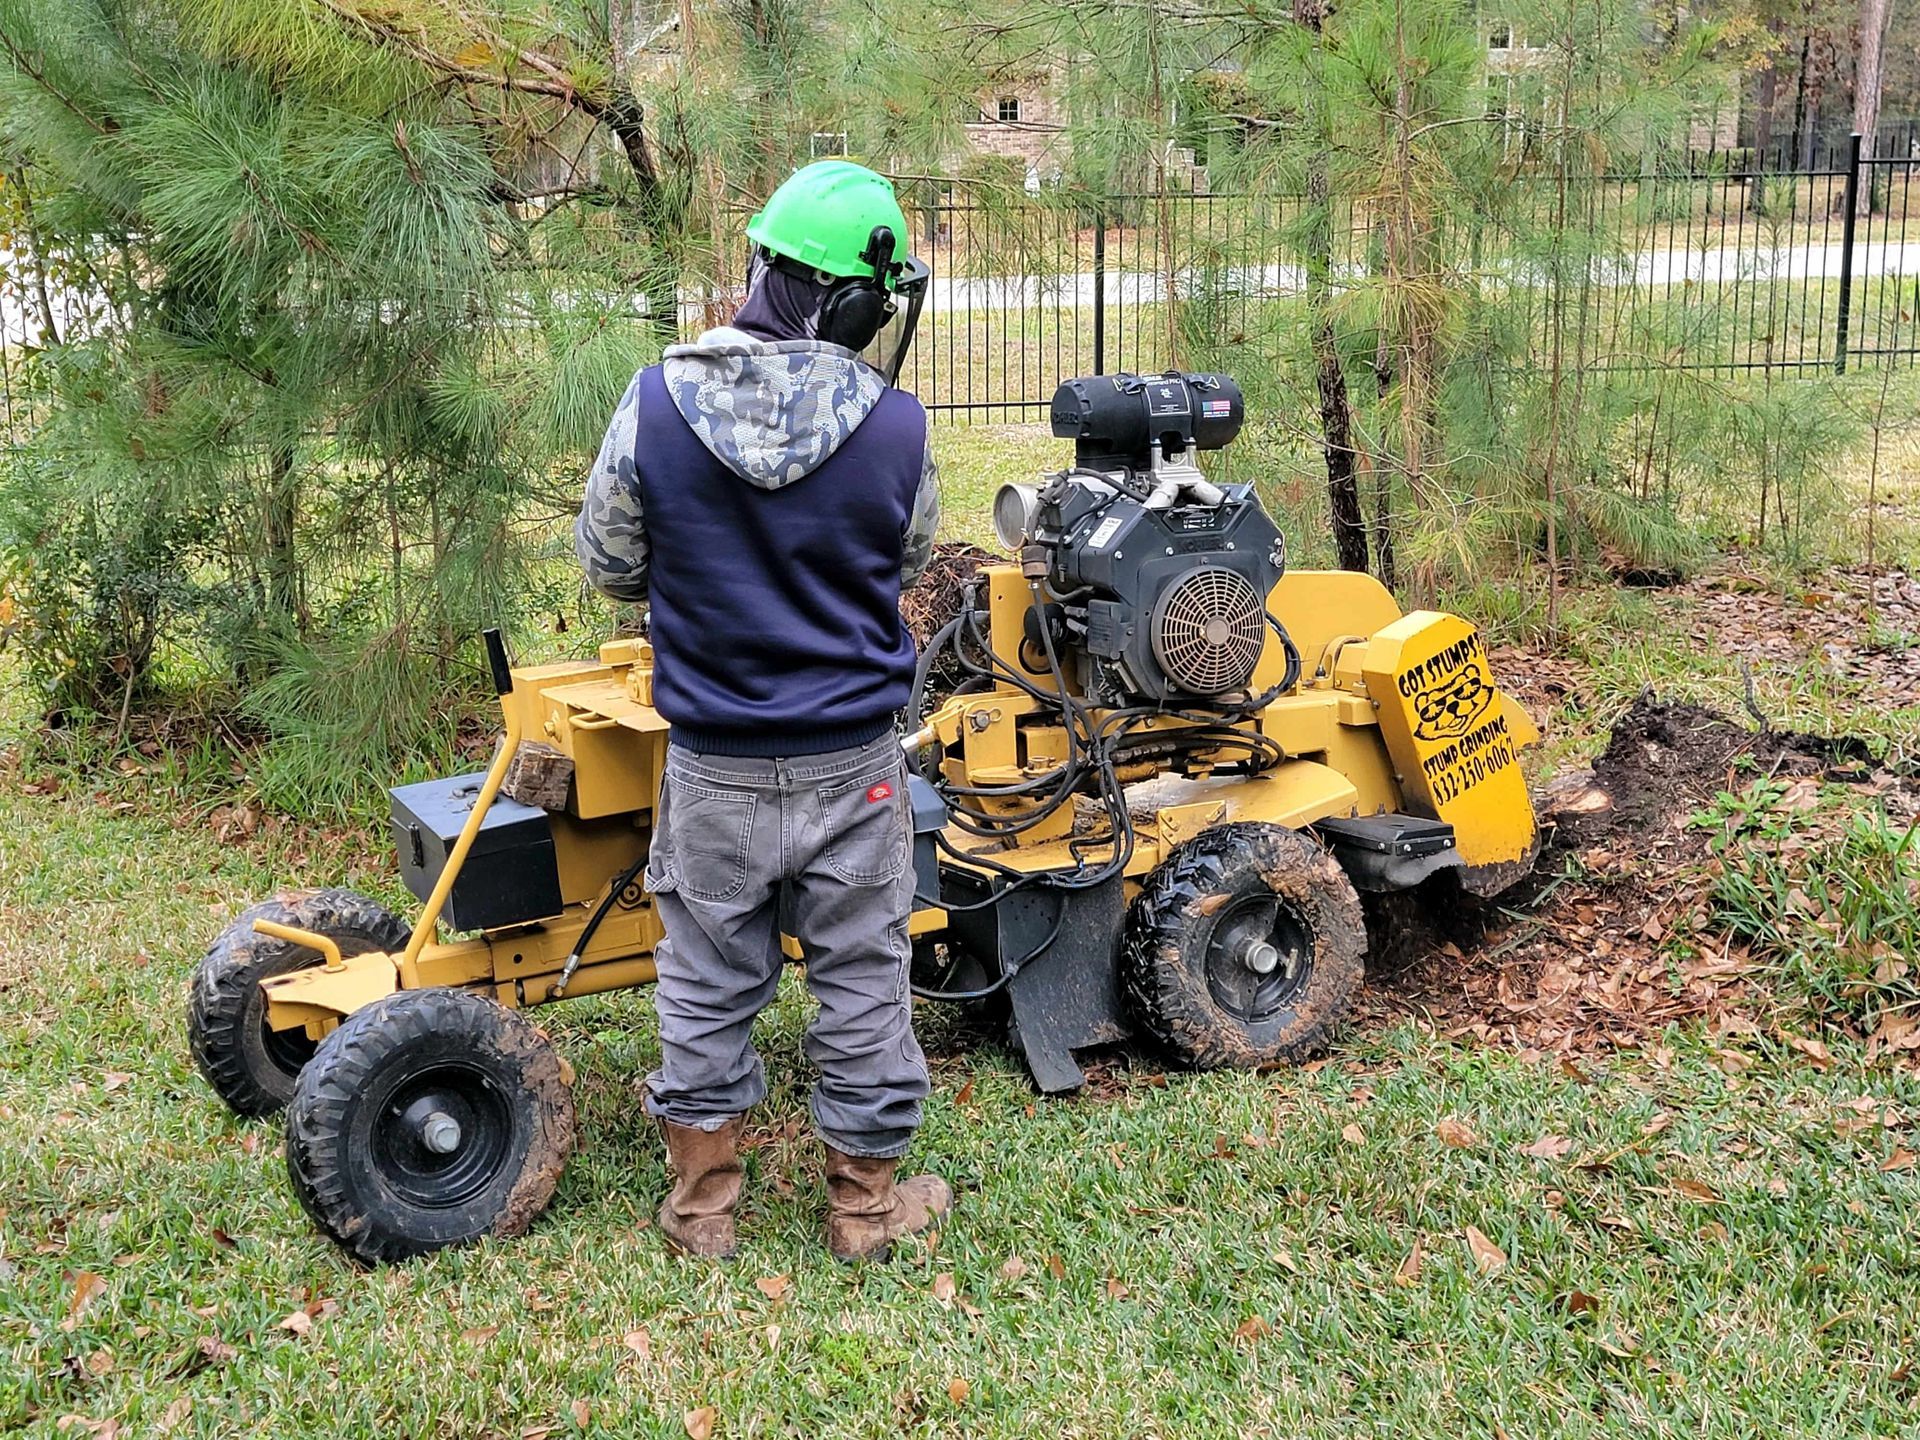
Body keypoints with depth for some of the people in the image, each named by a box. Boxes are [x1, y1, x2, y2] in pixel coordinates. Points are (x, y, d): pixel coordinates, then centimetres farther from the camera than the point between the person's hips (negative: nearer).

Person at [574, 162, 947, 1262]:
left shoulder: (656, 407, -12)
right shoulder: (896, 427, -13)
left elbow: (609, 564, 1)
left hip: (716, 768, 1)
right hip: (852, 765, 0)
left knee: (708, 984, 15)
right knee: (863, 982, 14)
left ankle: (703, 1203, 28)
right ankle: (867, 1202, 28)